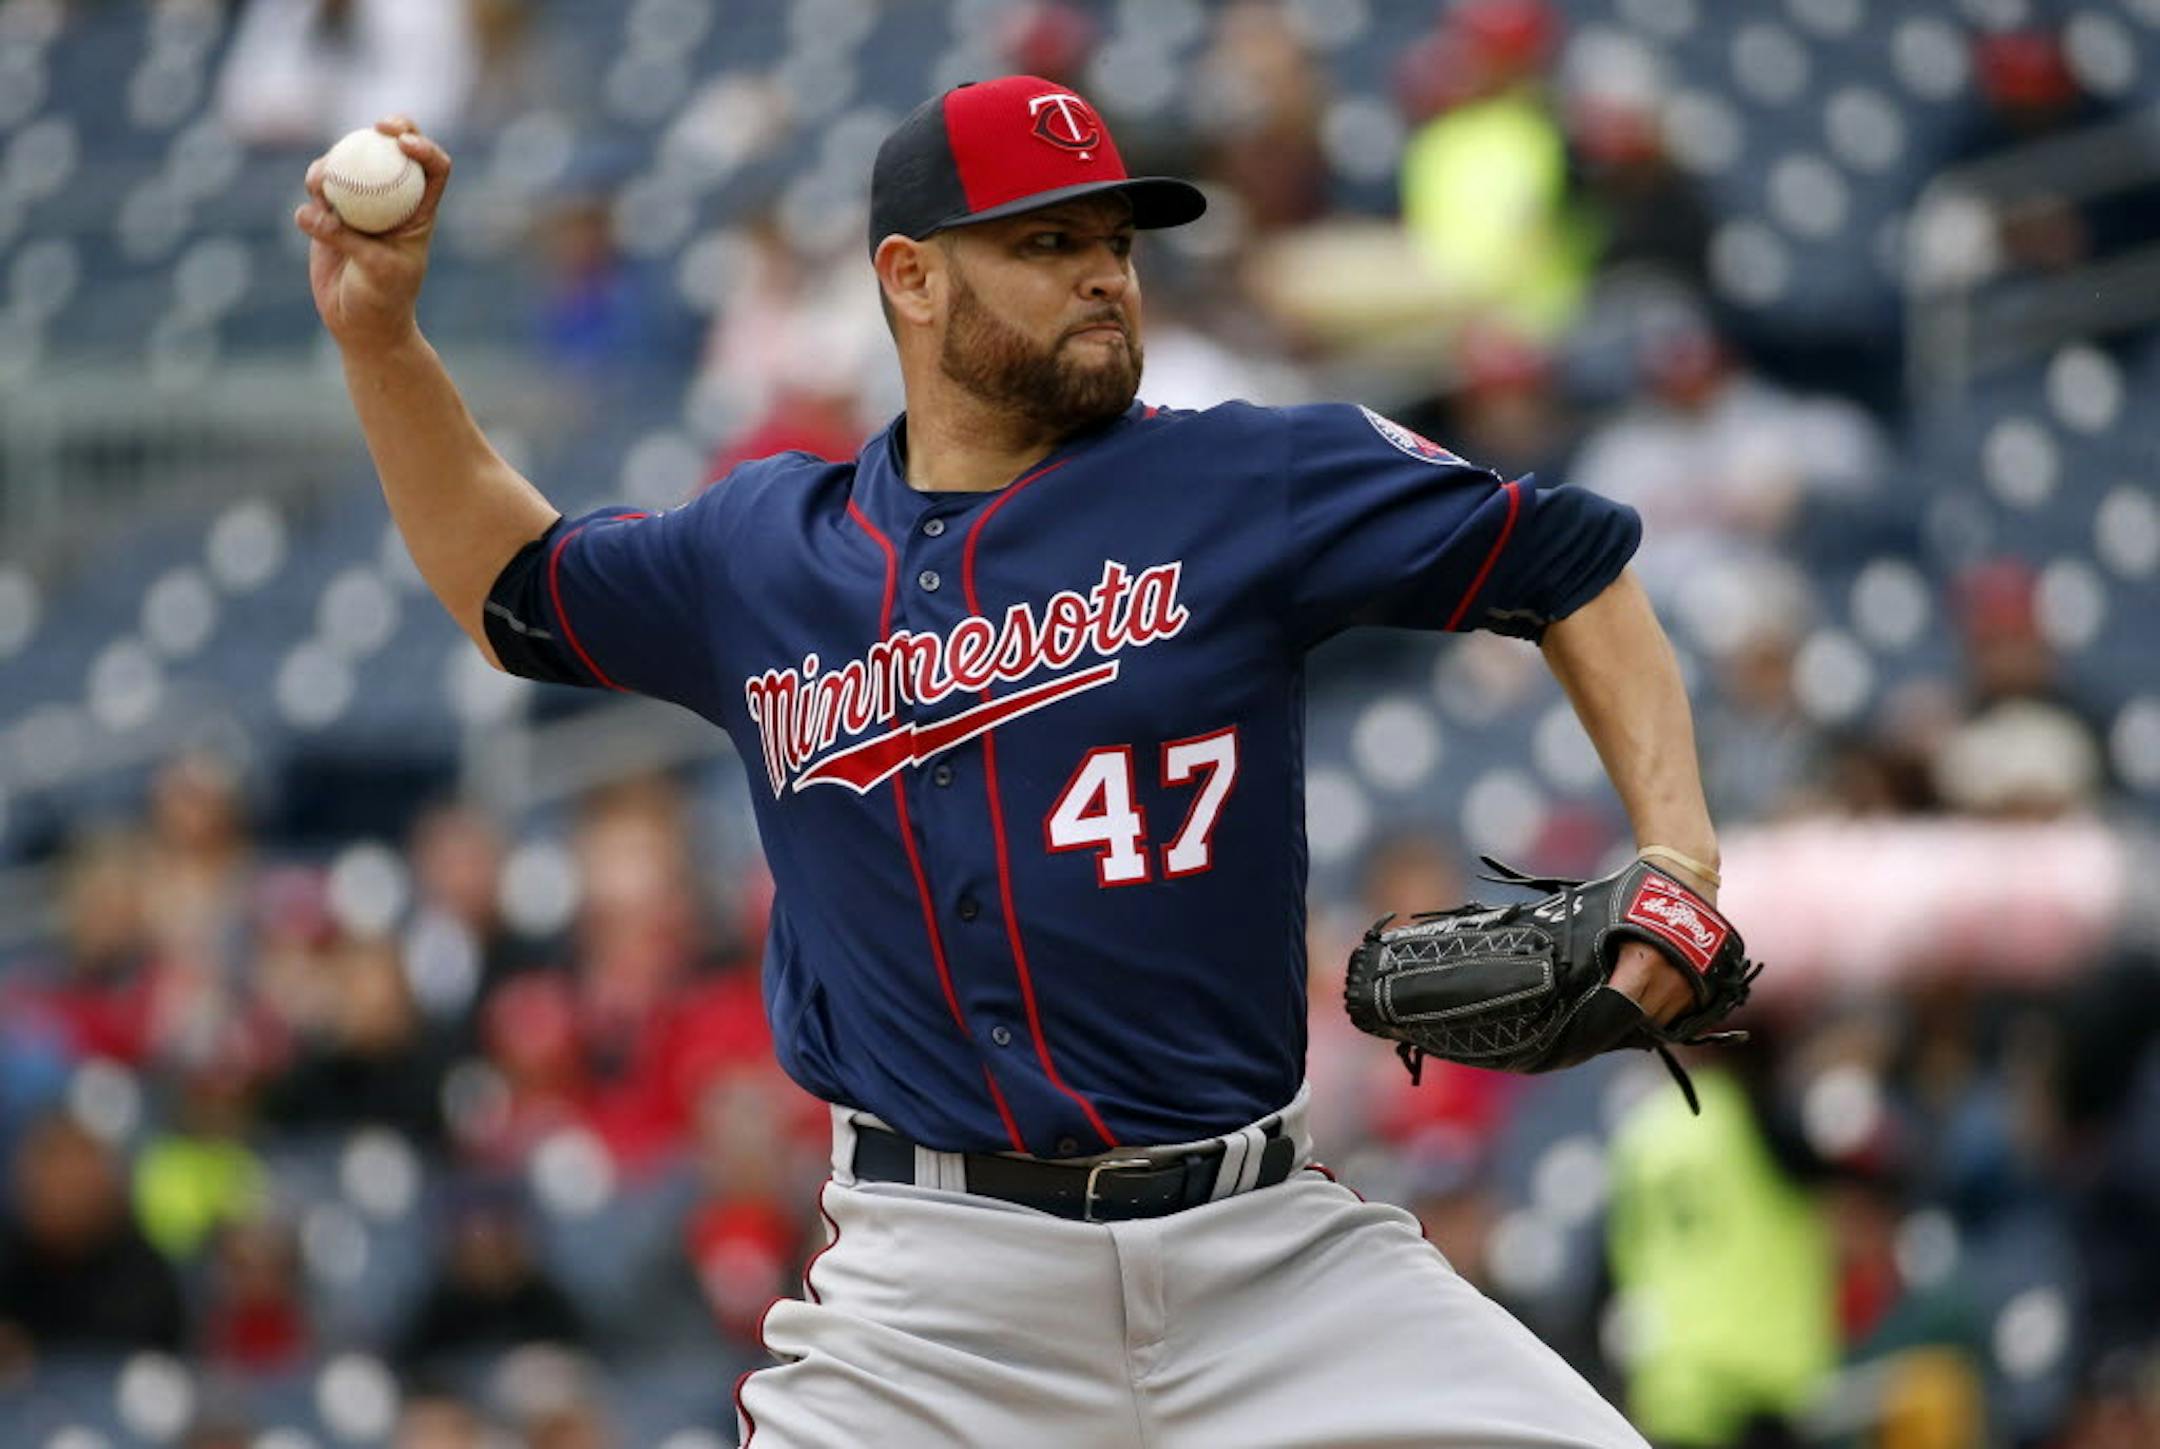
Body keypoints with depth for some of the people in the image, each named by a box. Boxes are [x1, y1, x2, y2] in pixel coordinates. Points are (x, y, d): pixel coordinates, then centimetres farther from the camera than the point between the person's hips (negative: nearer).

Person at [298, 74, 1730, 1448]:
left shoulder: (1250, 484, 1)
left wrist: (1678, 858, -8)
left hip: (1268, 1247, -1)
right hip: (938, 1285, 1)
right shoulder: (765, 551, 10)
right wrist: (378, 331, 16)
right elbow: (513, 585, 27)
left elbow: (1570, 564, 5)